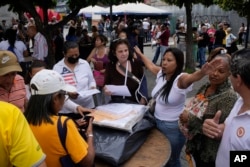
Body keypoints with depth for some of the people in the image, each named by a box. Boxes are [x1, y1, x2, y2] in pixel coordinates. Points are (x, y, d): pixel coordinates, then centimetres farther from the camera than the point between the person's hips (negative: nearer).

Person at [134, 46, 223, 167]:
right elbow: (150, 65, 17)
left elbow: (191, 77, -47)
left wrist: (202, 72, -69)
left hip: (173, 127, -7)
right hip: (157, 121, 7)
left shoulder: (180, 79, -24)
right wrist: (140, 53, 32)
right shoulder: (161, 73, -4)